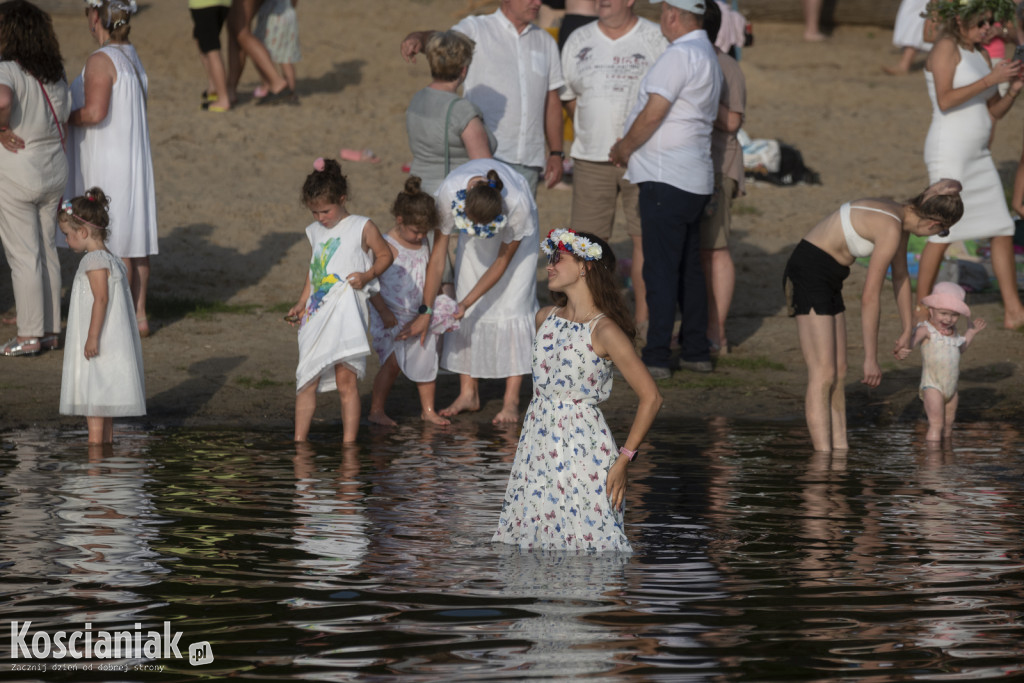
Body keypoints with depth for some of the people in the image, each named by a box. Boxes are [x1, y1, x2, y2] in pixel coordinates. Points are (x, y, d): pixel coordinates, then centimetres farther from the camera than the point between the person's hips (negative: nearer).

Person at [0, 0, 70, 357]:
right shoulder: (54, 73, 3)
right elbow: (64, 117, 9)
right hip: (53, 171, 7)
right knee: (47, 251, 15)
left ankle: (29, 335, 7)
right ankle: (50, 329, 22)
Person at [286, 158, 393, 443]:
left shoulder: (362, 228, -1)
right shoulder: (315, 232, 15)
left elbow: (385, 255, 6)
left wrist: (367, 275, -12)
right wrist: (301, 304, 17)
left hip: (347, 314, -5)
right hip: (317, 314, 5)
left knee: (346, 380, -9)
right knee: (306, 381, 4)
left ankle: (349, 443, -4)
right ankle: (299, 441, 12)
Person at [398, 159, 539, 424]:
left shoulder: (518, 204, -42)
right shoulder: (450, 193, -38)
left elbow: (502, 262, -27)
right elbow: (437, 255, -27)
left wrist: (466, 304, -26)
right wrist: (426, 311, -23)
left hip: (513, 228, -3)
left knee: (512, 301, -14)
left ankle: (511, 400, -15)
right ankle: (468, 393, 2)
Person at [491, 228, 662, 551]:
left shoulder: (604, 331, -13)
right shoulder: (545, 318, 8)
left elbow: (650, 397, -14)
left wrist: (624, 459, -14)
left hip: (581, 449, -7)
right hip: (537, 447, 7)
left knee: (585, 540, -7)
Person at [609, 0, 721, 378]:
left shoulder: (680, 55, -15)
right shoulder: (707, 56, 18)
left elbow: (654, 113, -19)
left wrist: (625, 147, -3)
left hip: (666, 177, -10)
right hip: (695, 178, 10)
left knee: (660, 269, -8)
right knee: (689, 267, 15)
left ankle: (657, 357, -8)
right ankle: (696, 351, 19)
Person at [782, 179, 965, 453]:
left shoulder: (900, 217, 6)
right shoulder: (891, 230, -23)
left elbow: (901, 276, 23)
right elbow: (870, 298, -21)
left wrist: (908, 331, 30)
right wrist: (871, 358, -16)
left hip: (828, 280, 10)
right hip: (808, 274, -10)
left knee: (839, 373, 10)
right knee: (823, 374, -13)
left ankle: (841, 450, 13)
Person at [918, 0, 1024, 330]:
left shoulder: (980, 55, 14)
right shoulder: (946, 48, -9)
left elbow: (994, 111, 15)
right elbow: (945, 100, -23)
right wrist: (990, 78, -22)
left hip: (978, 155, 8)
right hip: (948, 152, -8)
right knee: (943, 232, -6)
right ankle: (921, 310, 6)